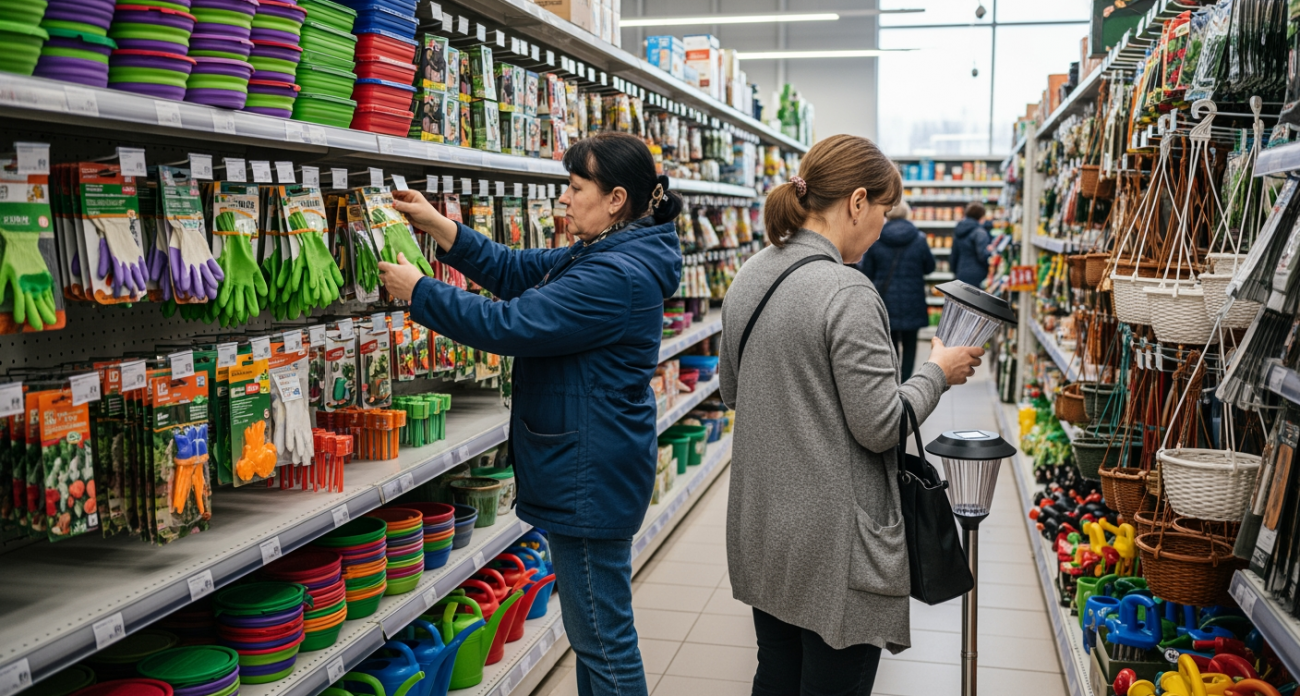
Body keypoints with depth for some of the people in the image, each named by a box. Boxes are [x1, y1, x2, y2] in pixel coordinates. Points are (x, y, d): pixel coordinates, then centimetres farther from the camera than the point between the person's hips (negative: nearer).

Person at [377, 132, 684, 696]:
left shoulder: (615, 277, -23)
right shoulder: (596, 257, 11)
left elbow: (507, 324, -24)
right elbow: (515, 270, 14)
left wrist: (417, 290, -12)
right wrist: (436, 225, 7)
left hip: (591, 476, -11)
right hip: (587, 471, 11)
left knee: (602, 636, 2)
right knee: (597, 628, 22)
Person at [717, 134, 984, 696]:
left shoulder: (749, 277, 5)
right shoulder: (847, 293, -21)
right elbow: (881, 426, -18)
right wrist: (938, 372, -3)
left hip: (760, 525, 8)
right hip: (830, 541, -8)